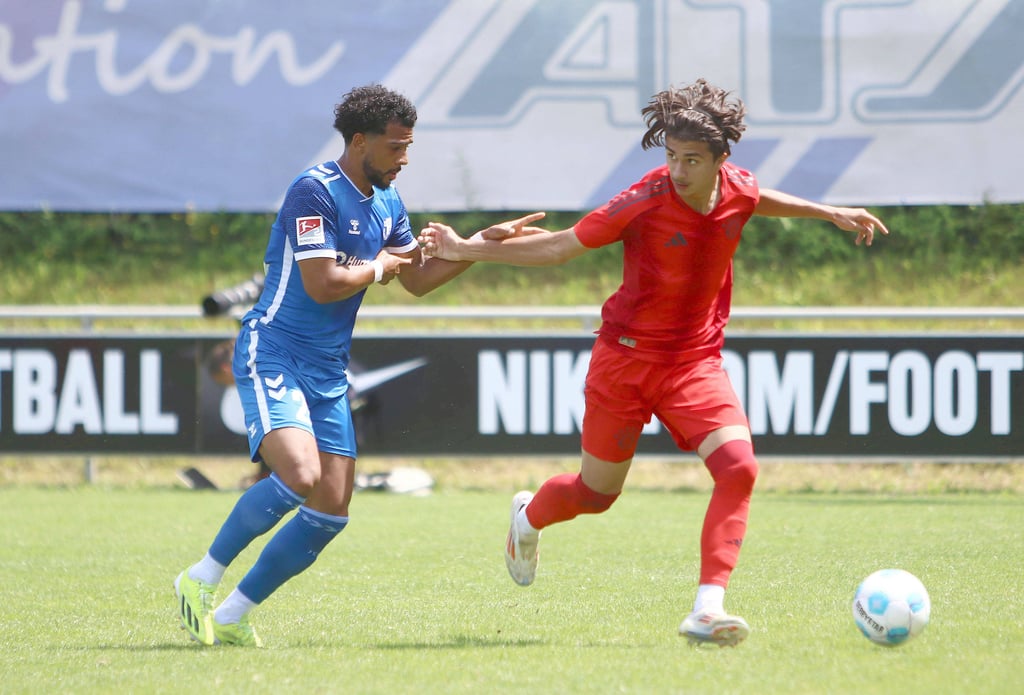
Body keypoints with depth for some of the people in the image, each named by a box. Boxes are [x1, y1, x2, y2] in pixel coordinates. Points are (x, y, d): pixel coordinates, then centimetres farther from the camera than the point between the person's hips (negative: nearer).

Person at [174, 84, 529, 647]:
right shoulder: (314, 191, -15)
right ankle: (201, 580, -10)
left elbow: (418, 279, 22)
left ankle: (231, 616, 9)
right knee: (299, 475, -28)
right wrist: (380, 267, -5)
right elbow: (323, 284, -21)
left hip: (329, 371, 9)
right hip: (273, 356, -9)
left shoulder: (387, 204, 12)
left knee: (332, 509, 0)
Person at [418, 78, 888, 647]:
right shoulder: (644, 204, -20)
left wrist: (827, 212, 22)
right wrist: (466, 250, -9)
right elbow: (559, 247, -8)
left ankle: (709, 609, -23)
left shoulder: (738, 189, -7)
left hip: (696, 361, 3)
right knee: (598, 492, 10)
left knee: (738, 468, -21)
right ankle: (529, 517, 46)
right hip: (625, 358, -3)